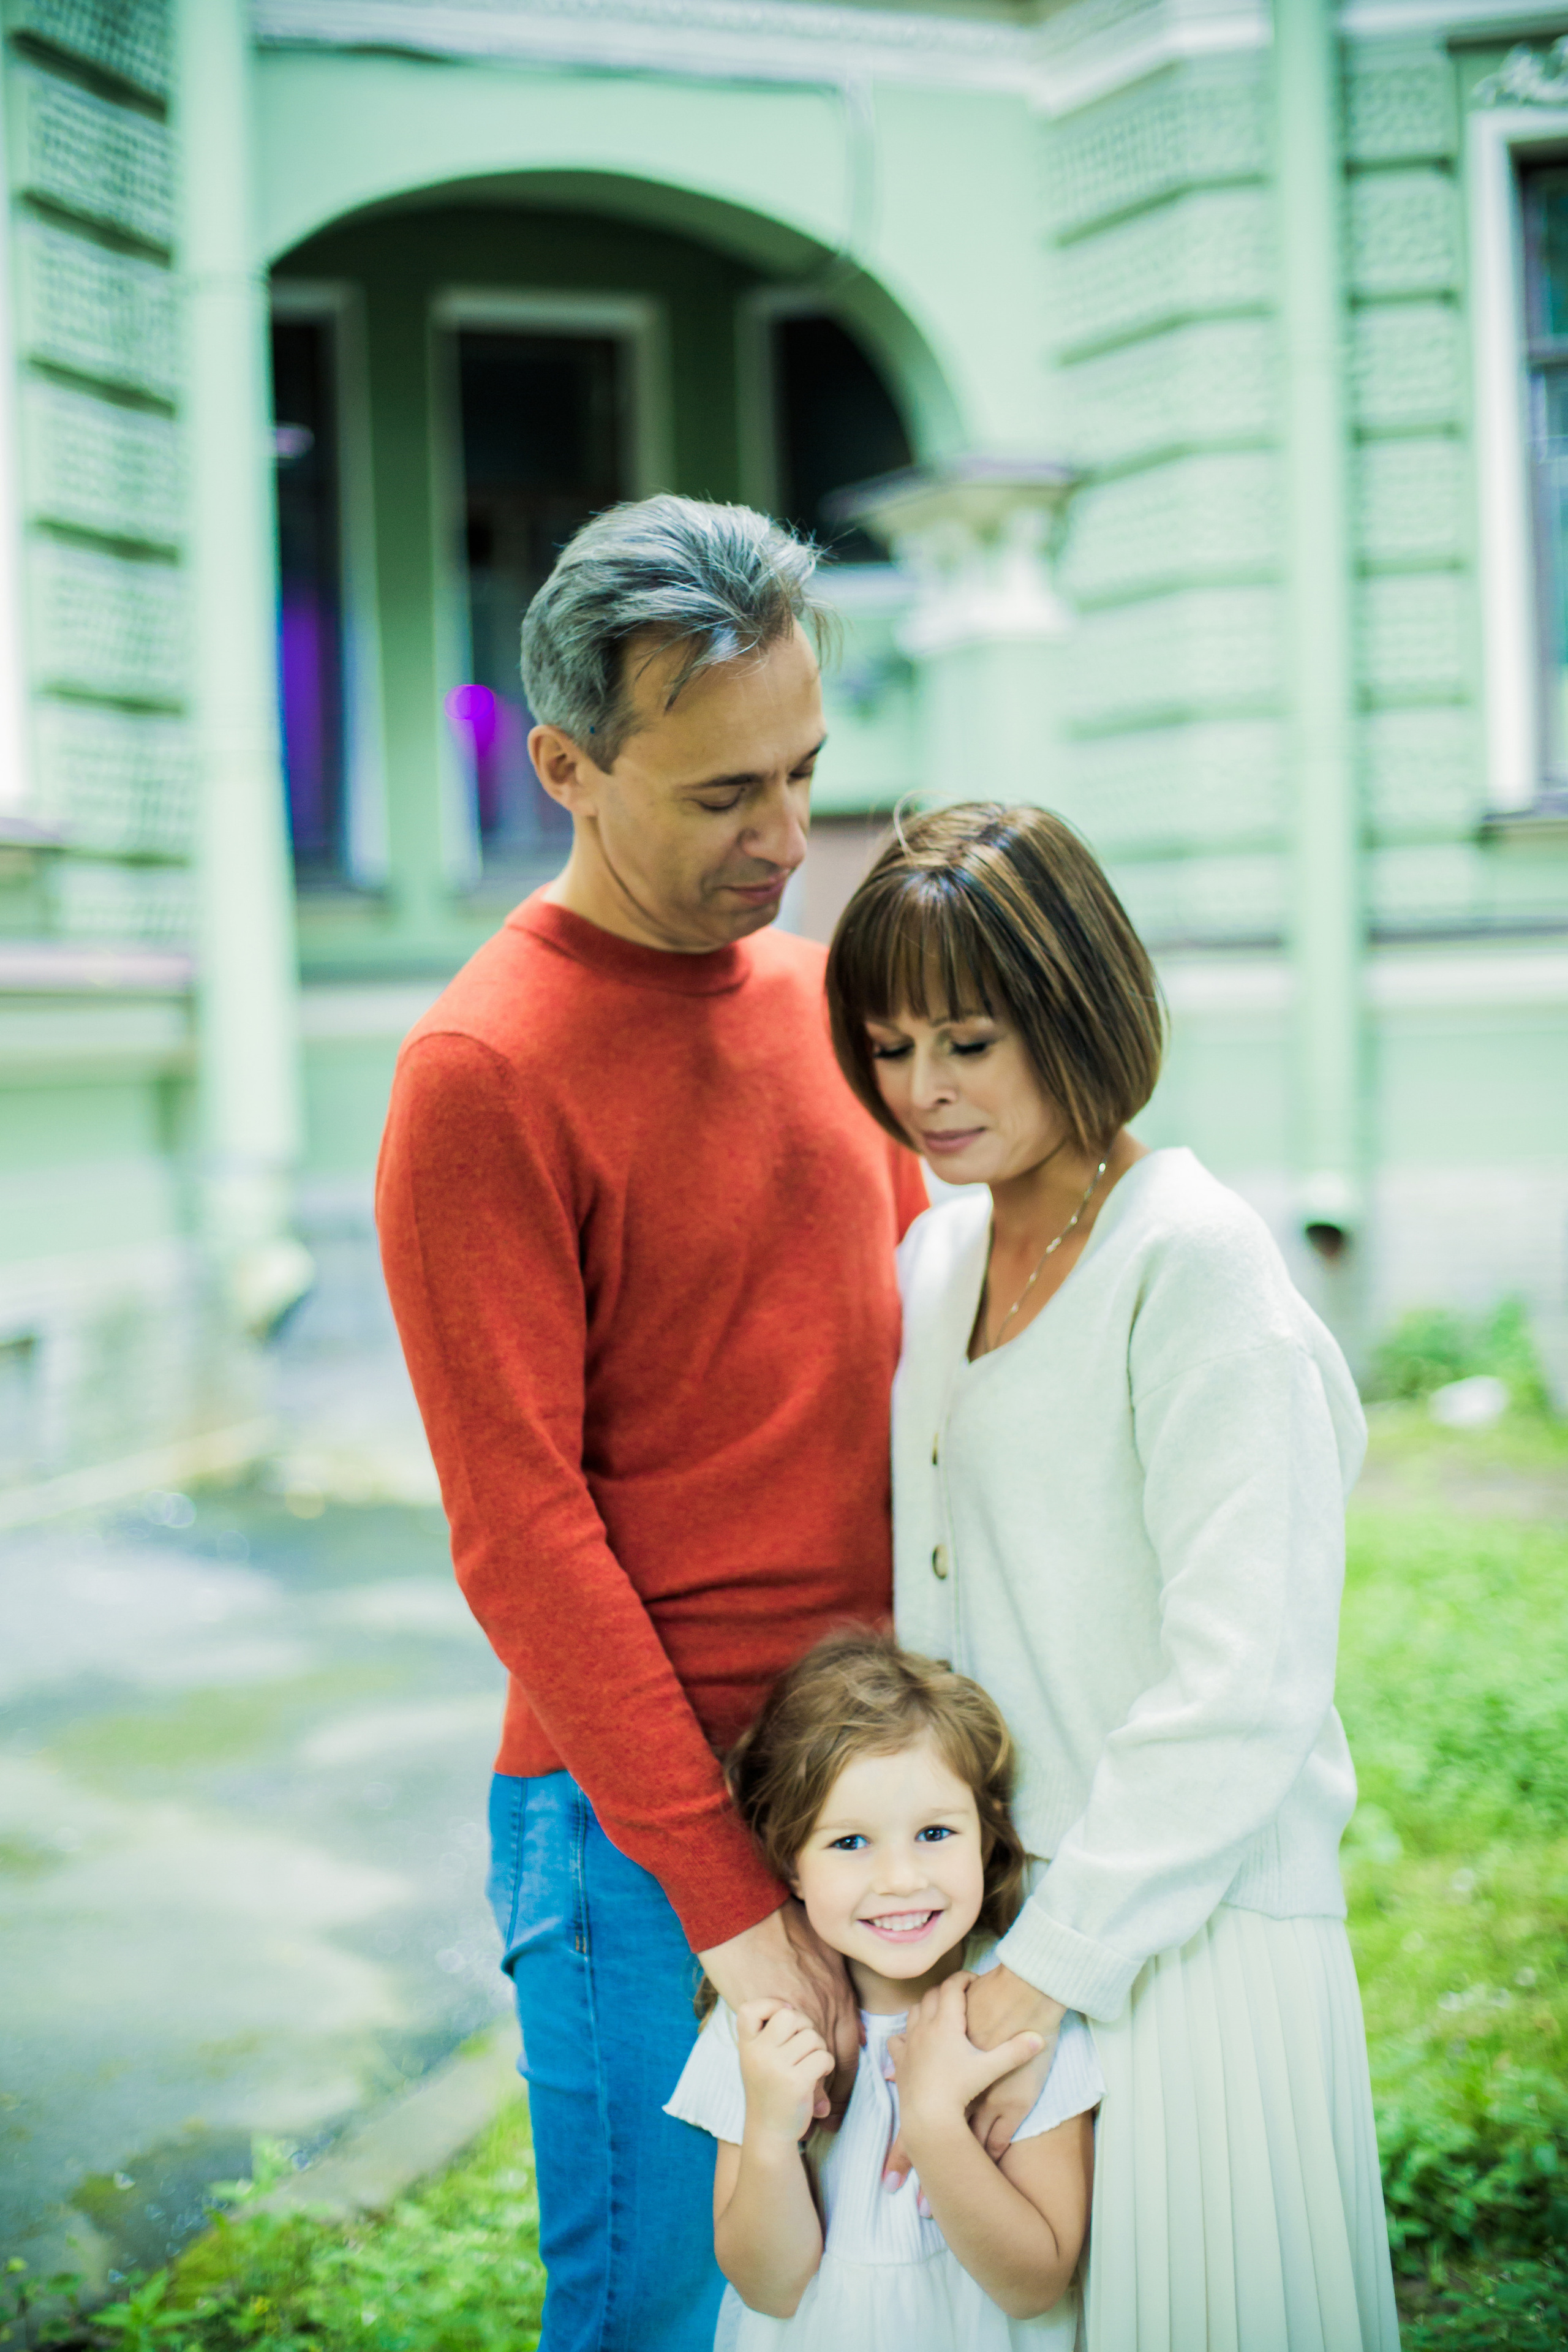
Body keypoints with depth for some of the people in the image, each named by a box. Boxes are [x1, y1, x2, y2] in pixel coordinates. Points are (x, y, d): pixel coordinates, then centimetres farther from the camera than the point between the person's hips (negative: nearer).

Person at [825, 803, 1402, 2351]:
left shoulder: (1195, 1265, -15)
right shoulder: (934, 1260, 8)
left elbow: (1246, 1688, -20)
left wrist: (1045, 1969, -20)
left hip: (1182, 1933, -7)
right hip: (977, 1906, 7)